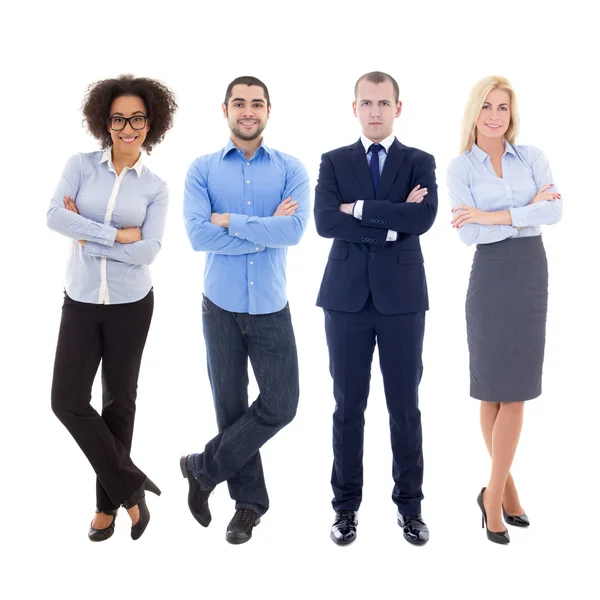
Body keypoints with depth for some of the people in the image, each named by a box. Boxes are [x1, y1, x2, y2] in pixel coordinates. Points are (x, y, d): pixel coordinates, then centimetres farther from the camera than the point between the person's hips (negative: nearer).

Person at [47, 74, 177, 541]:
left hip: (131, 305, -1)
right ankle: (129, 484, 15)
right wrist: (116, 234, -19)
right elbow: (55, 216, -16)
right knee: (67, 400, -4)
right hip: (81, 302, 1)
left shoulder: (156, 188, -2)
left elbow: (147, 251, -13)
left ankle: (109, 500, 28)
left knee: (119, 400, 10)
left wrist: (88, 235, -14)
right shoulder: (81, 165, -1)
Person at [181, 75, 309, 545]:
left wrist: (230, 220, -14)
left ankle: (203, 469, 18)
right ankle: (249, 501, 24)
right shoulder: (203, 169, 1)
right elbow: (198, 235, -13)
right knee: (231, 405, 8)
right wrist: (267, 229, -13)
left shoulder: (291, 169, 2)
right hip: (221, 306, 0)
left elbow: (294, 230, -15)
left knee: (280, 405, -2)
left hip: (271, 307, 0)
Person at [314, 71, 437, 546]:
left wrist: (359, 209, -12)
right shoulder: (334, 162, 7)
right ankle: (347, 505, 20)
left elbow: (423, 218, -13)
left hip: (402, 297, 0)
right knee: (349, 407, 7)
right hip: (347, 297, 0)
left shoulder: (420, 163, 6)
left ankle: (410, 504, 21)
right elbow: (325, 222, -9)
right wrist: (391, 225, -13)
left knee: (405, 406, 7)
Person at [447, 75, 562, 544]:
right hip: (490, 277, -2)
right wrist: (528, 211, -13)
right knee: (493, 391, 5)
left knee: (514, 391, 4)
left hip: (532, 275, 2)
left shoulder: (533, 158, 6)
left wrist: (492, 215, -16)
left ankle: (495, 493, 15)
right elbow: (468, 233, -12)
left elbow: (555, 211, -10)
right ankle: (504, 486, 20)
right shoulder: (461, 167, 0)